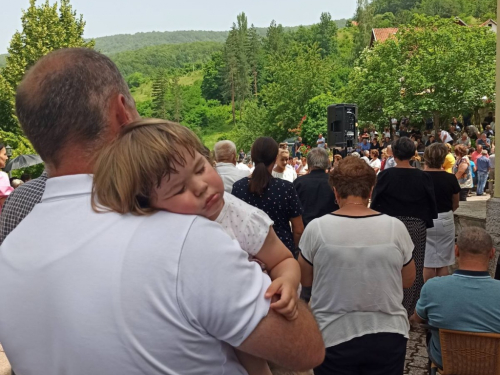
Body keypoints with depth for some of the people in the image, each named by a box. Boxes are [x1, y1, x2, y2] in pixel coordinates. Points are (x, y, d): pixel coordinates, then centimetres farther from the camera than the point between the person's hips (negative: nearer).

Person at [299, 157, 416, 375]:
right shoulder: (395, 227, -10)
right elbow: (408, 280, 5)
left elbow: (305, 281, 1)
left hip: (334, 337, -1)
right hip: (388, 335, 2)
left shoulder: (317, 228, -13)